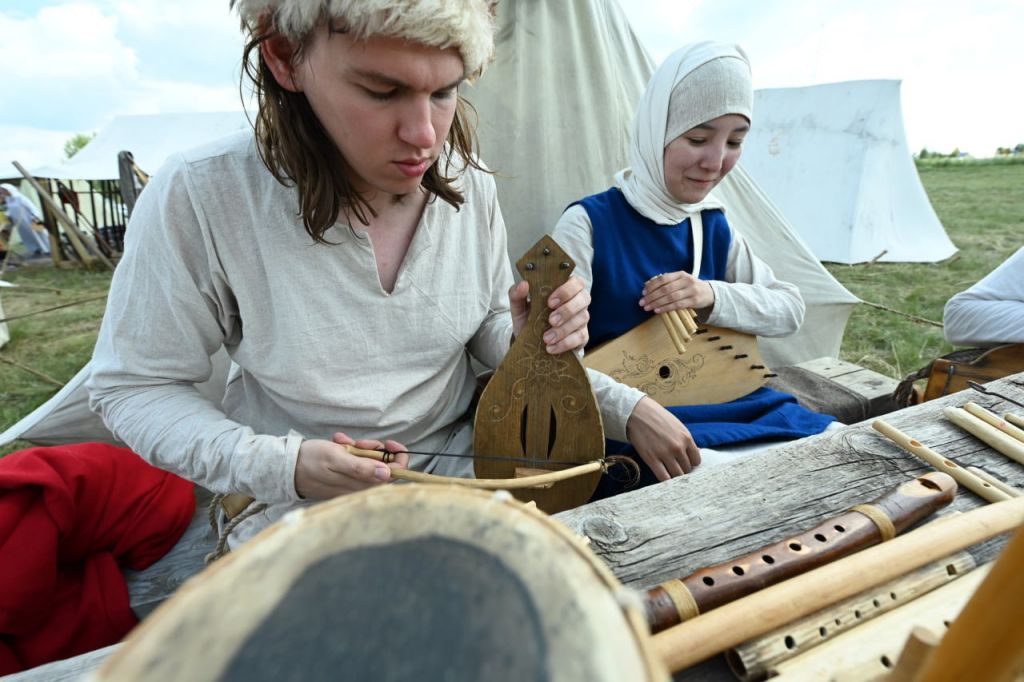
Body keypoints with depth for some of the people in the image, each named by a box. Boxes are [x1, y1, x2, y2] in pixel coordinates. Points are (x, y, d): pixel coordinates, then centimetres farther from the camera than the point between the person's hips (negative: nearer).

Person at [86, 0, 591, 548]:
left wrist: (526, 333, -16)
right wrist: (279, 467, -20)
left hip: (461, 462, 2)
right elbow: (132, 387, -7)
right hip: (303, 504, -1)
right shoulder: (199, 197, -17)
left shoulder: (468, 184, -6)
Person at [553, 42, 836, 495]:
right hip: (627, 430, -7)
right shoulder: (588, 224, -13)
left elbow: (790, 309, 11)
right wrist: (632, 409, -37)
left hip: (728, 409, 7)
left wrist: (713, 296, -9)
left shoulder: (714, 226, 8)